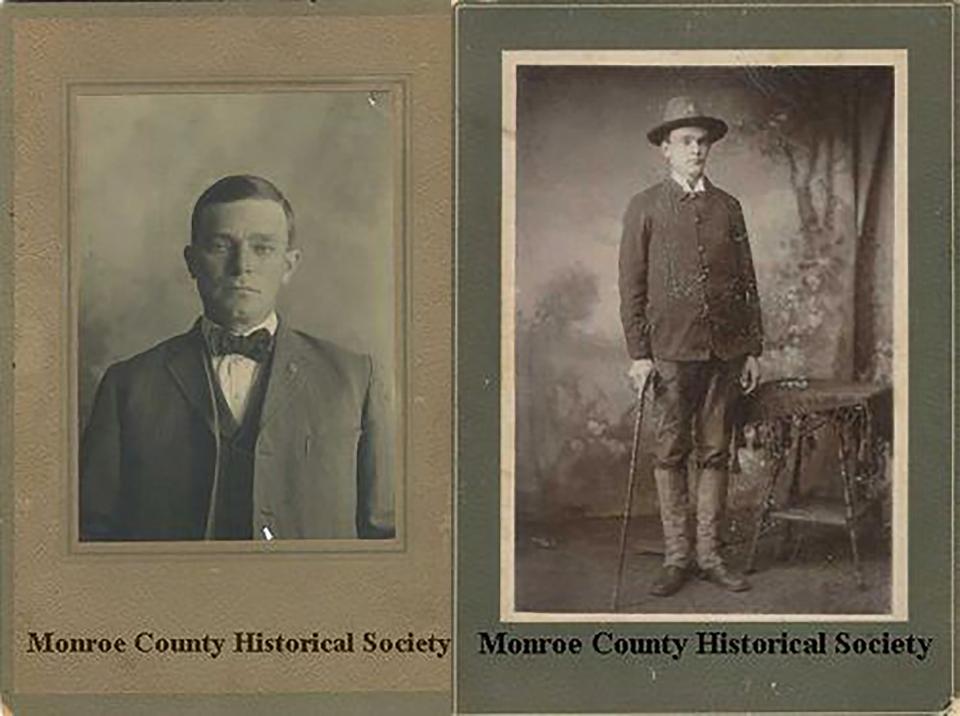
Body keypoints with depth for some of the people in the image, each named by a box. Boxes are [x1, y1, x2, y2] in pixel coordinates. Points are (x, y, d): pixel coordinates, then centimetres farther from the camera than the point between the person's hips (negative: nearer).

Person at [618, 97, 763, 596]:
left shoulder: (728, 207, 11)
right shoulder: (645, 208, 3)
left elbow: (748, 282, 13)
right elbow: (631, 286, 0)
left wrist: (753, 349, 7)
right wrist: (638, 353, -6)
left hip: (726, 350, 3)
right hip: (672, 350, -3)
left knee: (715, 453, 6)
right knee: (671, 455, 1)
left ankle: (709, 554, 13)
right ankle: (676, 557, 8)